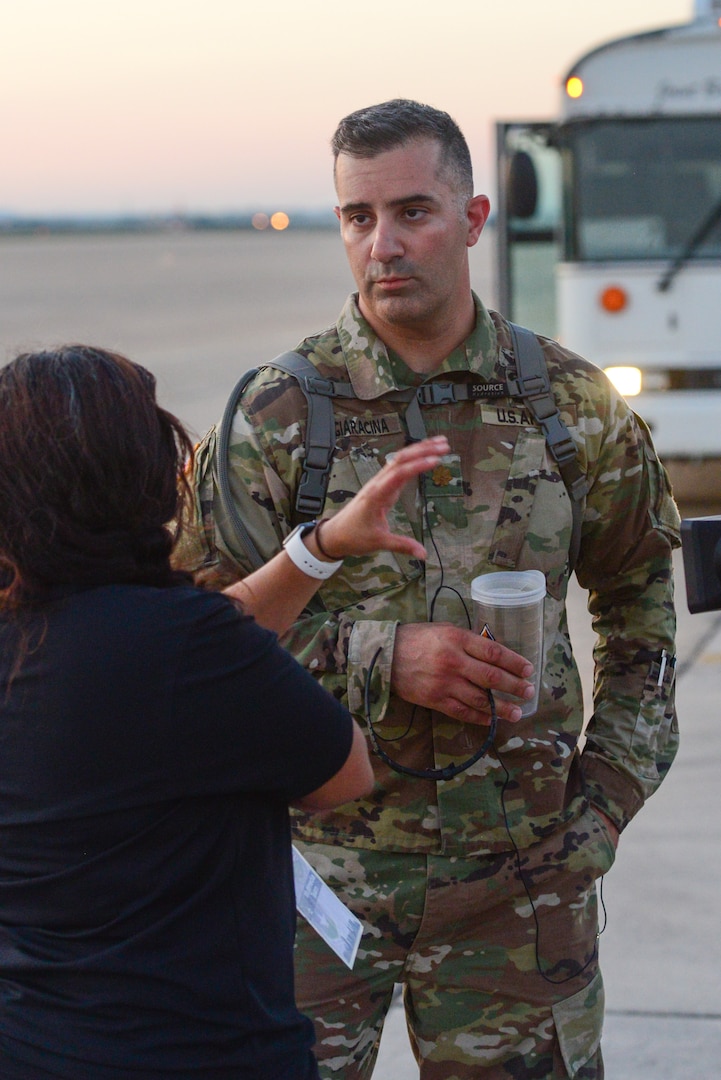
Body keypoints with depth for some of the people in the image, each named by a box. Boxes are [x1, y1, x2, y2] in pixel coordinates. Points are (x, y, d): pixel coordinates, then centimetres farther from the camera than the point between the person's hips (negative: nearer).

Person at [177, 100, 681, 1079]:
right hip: (322, 860, -1)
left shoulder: (575, 406, 2)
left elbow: (639, 603, 16)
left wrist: (610, 790, 8)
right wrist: (379, 657, -17)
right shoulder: (277, 415, -4)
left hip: (521, 876, 2)